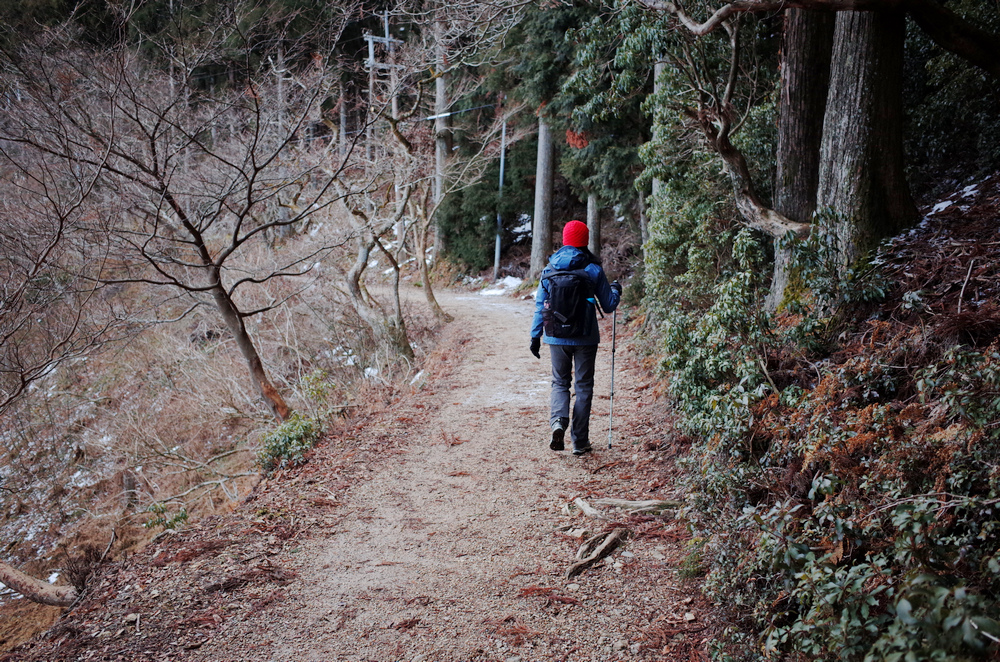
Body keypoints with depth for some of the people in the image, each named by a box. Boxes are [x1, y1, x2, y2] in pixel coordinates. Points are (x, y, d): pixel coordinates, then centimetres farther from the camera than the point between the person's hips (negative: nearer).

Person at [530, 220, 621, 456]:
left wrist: (535, 335, 10)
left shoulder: (550, 269, 1)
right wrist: (616, 290, 22)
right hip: (585, 338, -2)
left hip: (557, 337, 2)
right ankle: (580, 441, 10)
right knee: (584, 386, 9)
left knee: (560, 382, 16)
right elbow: (609, 305, 1)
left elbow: (540, 305, 3)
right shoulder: (593, 270, -6)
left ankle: (558, 421, -12)